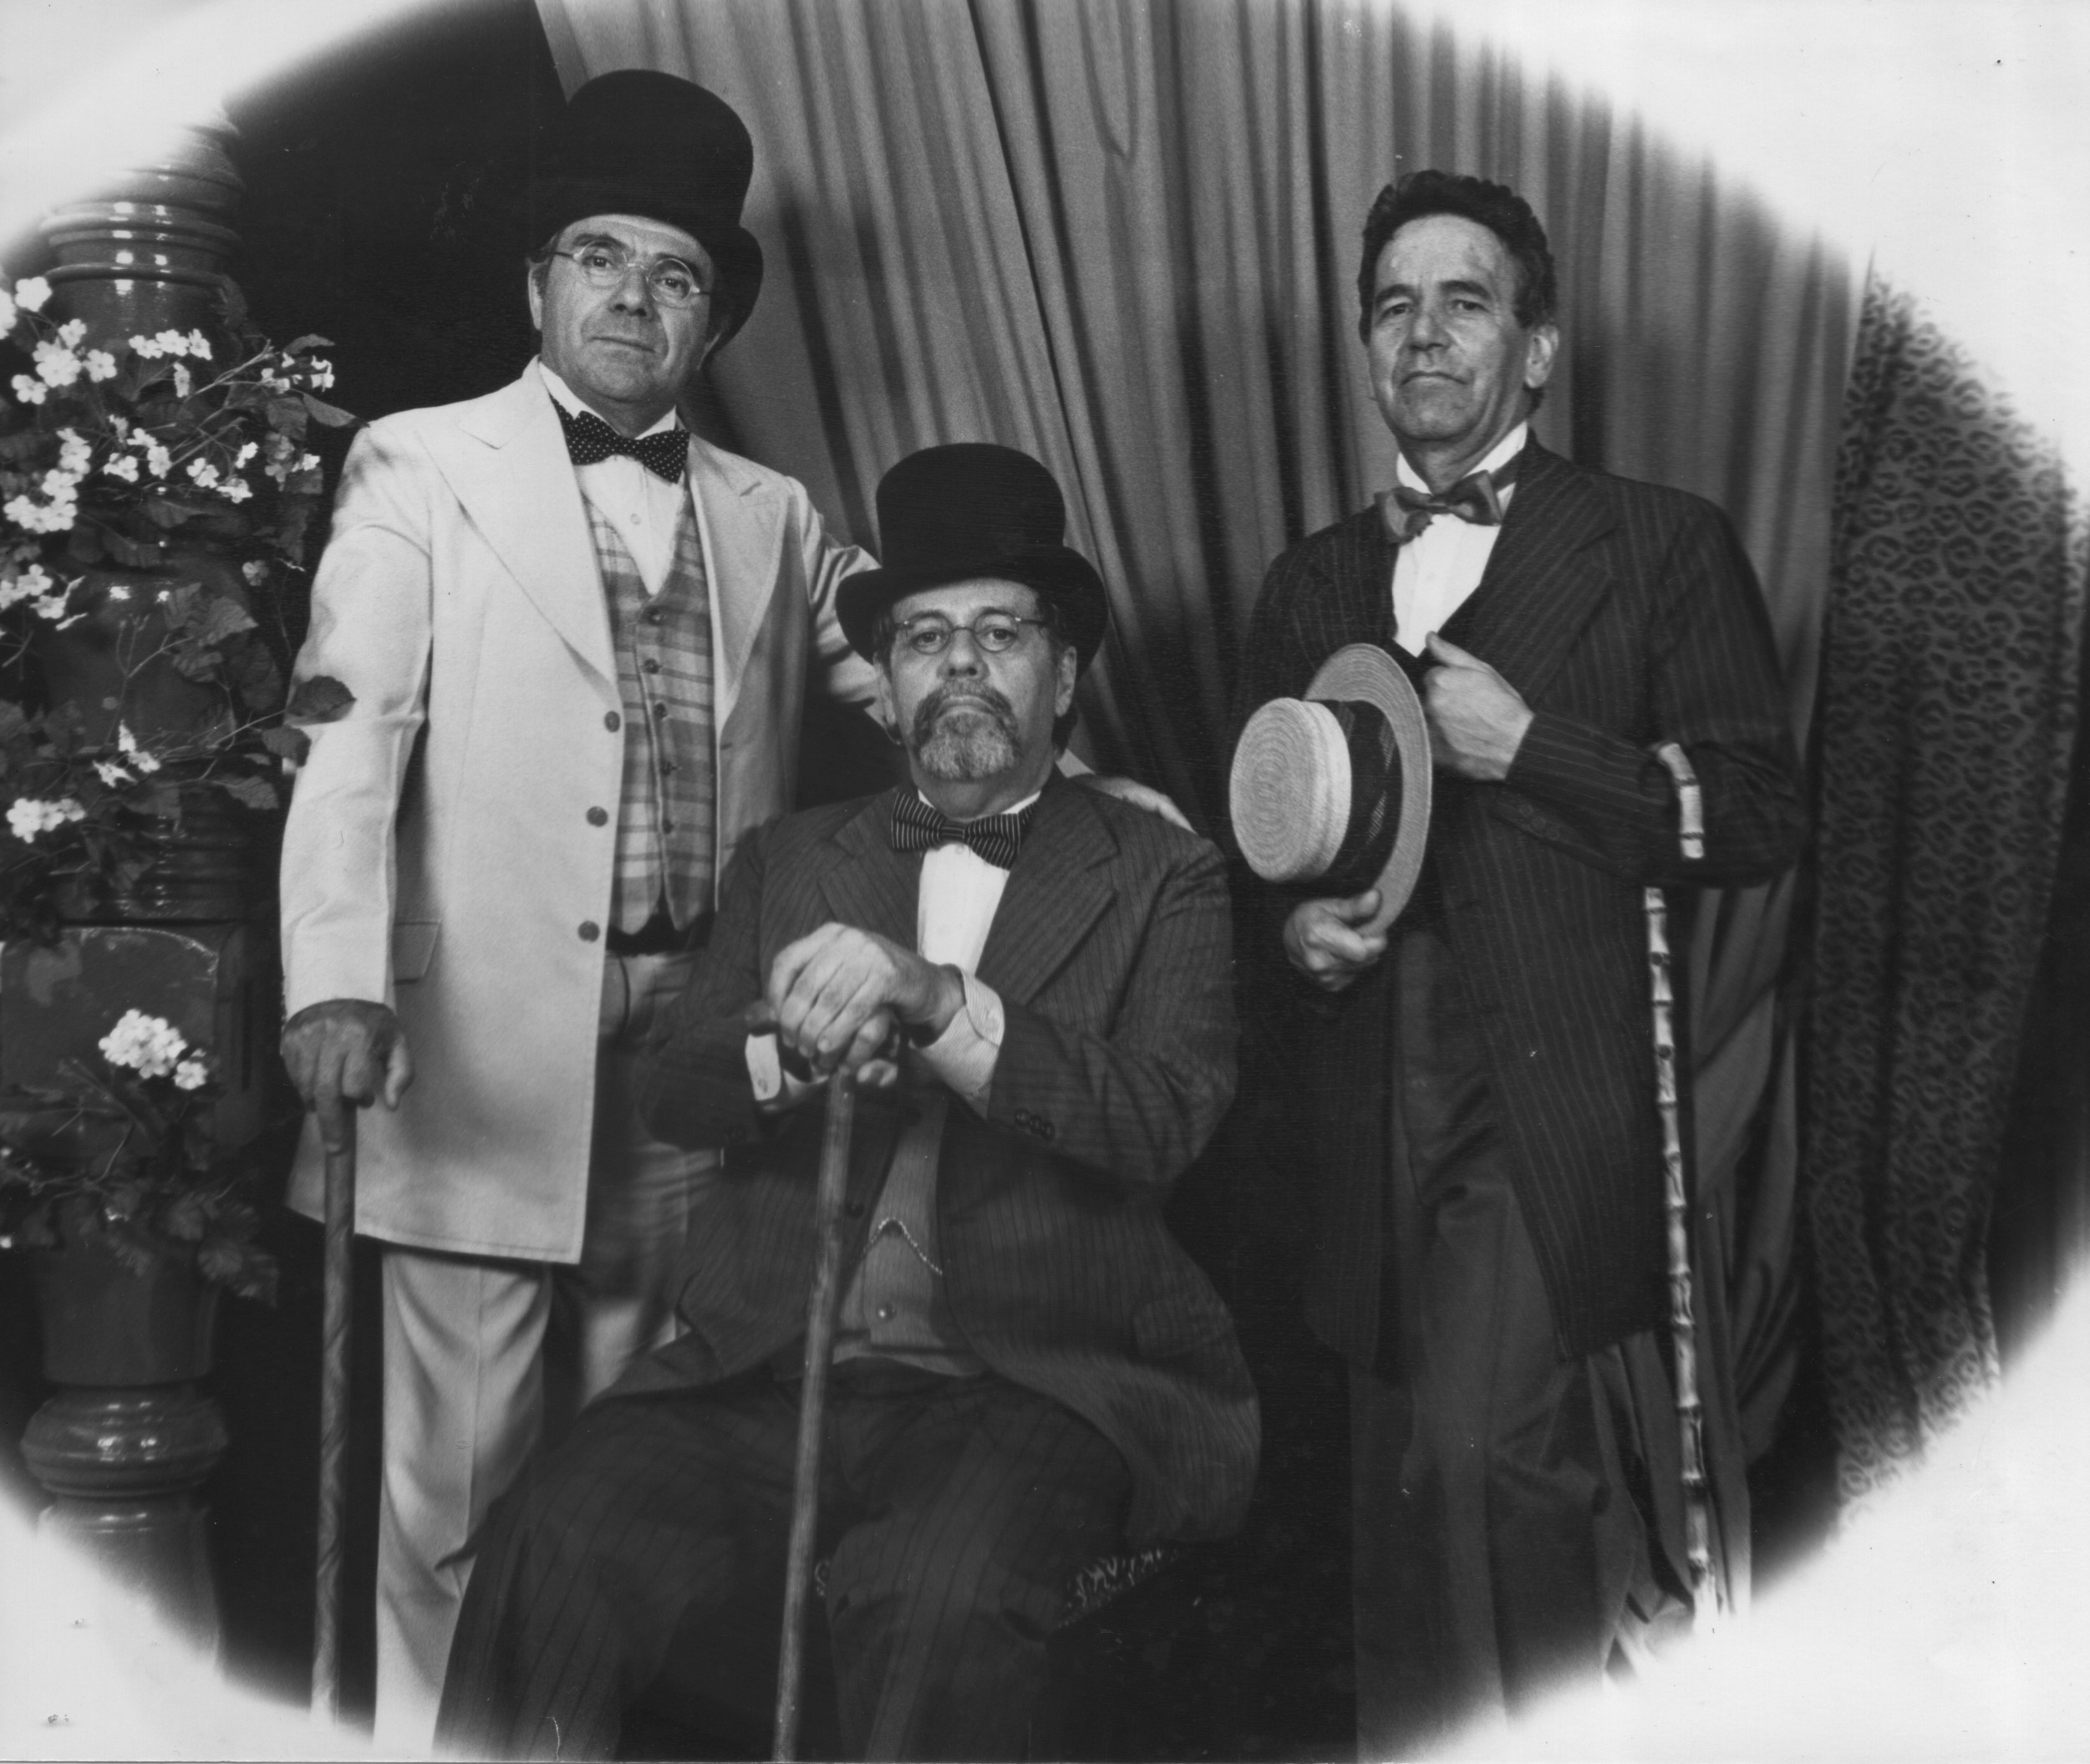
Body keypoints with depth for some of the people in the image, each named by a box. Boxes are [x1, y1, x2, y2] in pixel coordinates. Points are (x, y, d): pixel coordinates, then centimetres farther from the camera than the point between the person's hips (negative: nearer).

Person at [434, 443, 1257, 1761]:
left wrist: (934, 997, -21)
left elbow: (1162, 1122, -8)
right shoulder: (791, 862, 17)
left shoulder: (1164, 877, 8)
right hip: (771, 1373, 3)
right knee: (552, 1557, -23)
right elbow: (674, 1094, 6)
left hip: (1030, 1388, -2)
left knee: (938, 1600, -33)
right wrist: (795, 1048, -16)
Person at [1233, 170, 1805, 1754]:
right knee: (1406, 1513, 10)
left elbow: (1759, 820, -3)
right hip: (1375, 1121, 5)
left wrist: (1527, 749, -12)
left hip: (1560, 1104, -4)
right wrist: (1292, 926, -2)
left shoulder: (1662, 546, 3)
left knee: (1479, 1440, -19)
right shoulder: (1313, 584, 16)